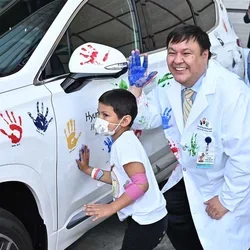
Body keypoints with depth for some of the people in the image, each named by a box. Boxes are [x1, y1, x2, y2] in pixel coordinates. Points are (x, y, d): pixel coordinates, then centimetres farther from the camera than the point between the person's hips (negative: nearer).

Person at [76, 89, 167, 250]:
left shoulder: (124, 144, -22)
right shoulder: (123, 141, 9)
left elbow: (141, 184, -30)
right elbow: (118, 178, 14)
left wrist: (111, 207, -29)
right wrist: (89, 170, 15)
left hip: (147, 221, -10)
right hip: (144, 218, 10)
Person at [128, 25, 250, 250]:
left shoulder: (231, 92, -31)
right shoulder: (169, 86, -9)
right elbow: (141, 121, 1)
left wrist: (228, 199, -21)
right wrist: (136, 87, -15)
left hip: (223, 185, -6)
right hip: (189, 179, 6)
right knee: (171, 221, 17)